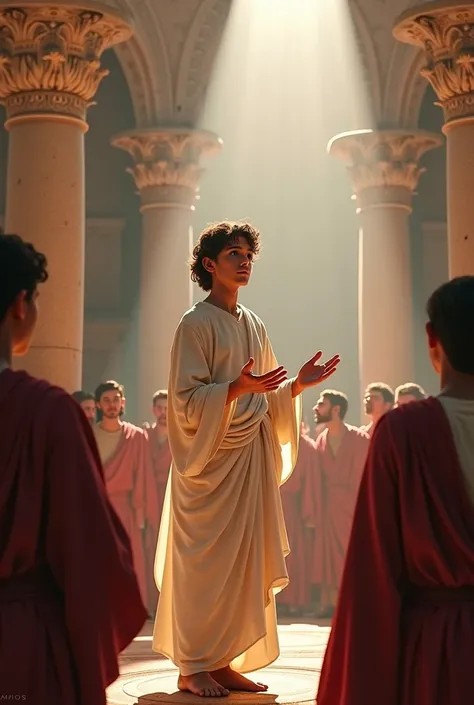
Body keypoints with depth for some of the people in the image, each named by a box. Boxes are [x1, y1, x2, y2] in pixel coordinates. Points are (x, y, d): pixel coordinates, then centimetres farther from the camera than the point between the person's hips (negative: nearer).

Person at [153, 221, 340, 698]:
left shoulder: (254, 326, 14)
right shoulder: (196, 324, -7)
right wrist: (236, 389, -27)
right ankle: (192, 667, 4)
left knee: (242, 560, 7)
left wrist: (297, 385, 2)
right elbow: (187, 399, -13)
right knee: (205, 559, -4)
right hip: (211, 457, -7)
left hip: (250, 457, 7)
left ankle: (223, 661, 14)